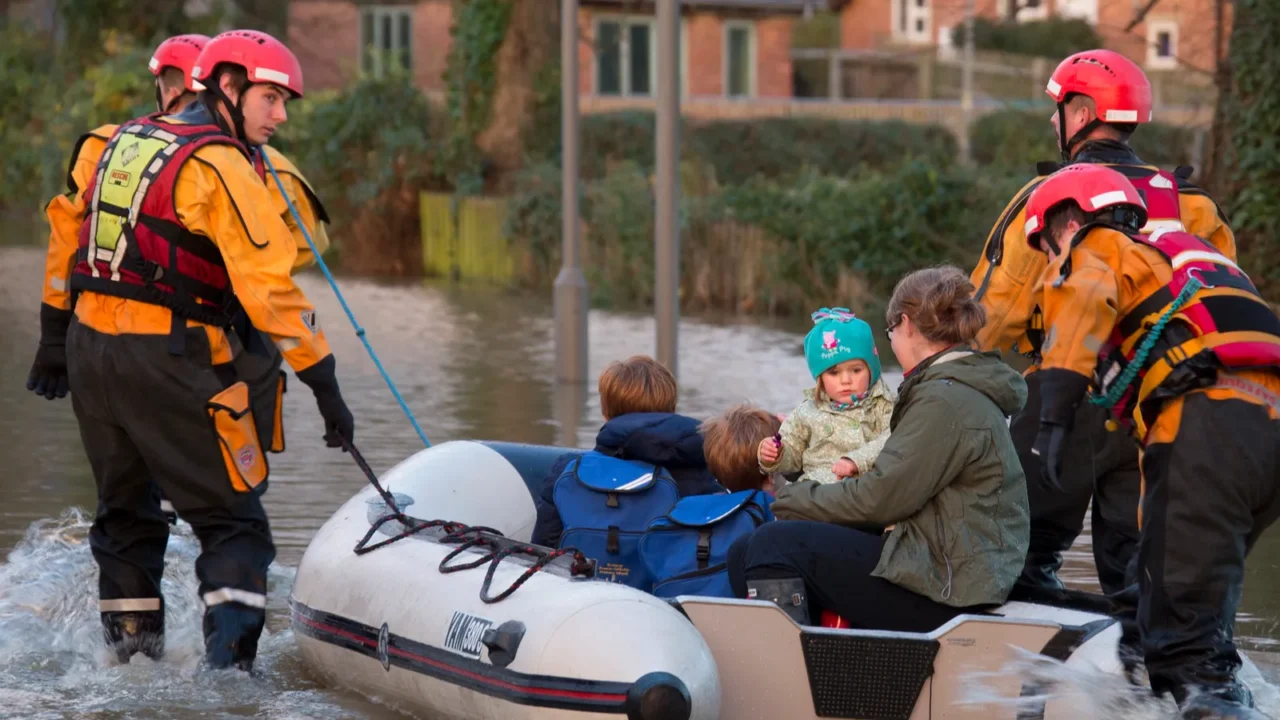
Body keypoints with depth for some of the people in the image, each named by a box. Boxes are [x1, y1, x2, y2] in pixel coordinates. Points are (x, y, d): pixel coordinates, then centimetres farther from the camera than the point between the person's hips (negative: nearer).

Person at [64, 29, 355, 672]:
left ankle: (131, 655, 26)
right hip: (170, 358, -8)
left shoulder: (125, 140, 14)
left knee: (125, 511, 21)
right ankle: (229, 669, -14)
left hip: (89, 345, 8)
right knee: (232, 522, -2)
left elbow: (72, 229, 20)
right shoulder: (219, 166, -11)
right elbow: (268, 284, -16)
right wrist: (324, 384, -15)